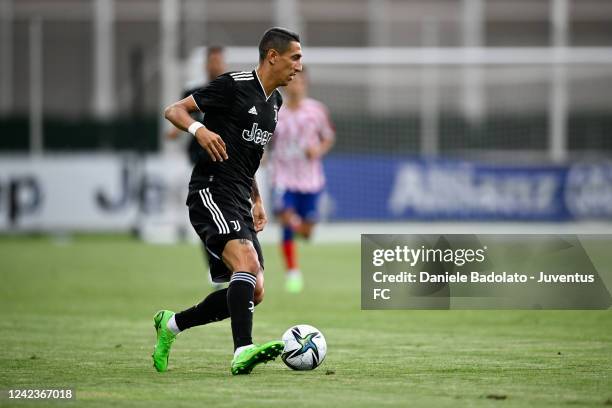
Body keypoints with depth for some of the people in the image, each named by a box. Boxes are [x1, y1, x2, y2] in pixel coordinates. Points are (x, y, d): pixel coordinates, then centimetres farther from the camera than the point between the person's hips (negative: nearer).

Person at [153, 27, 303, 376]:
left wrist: (257, 200, 23)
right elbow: (173, 110, -7)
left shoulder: (275, 101, 18)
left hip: (239, 202, 9)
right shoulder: (234, 85, -8)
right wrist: (199, 129, -26)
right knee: (246, 261, -29)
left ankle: (171, 324, 21)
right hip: (211, 192, -9)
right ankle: (243, 351, -39)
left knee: (254, 292, 4)